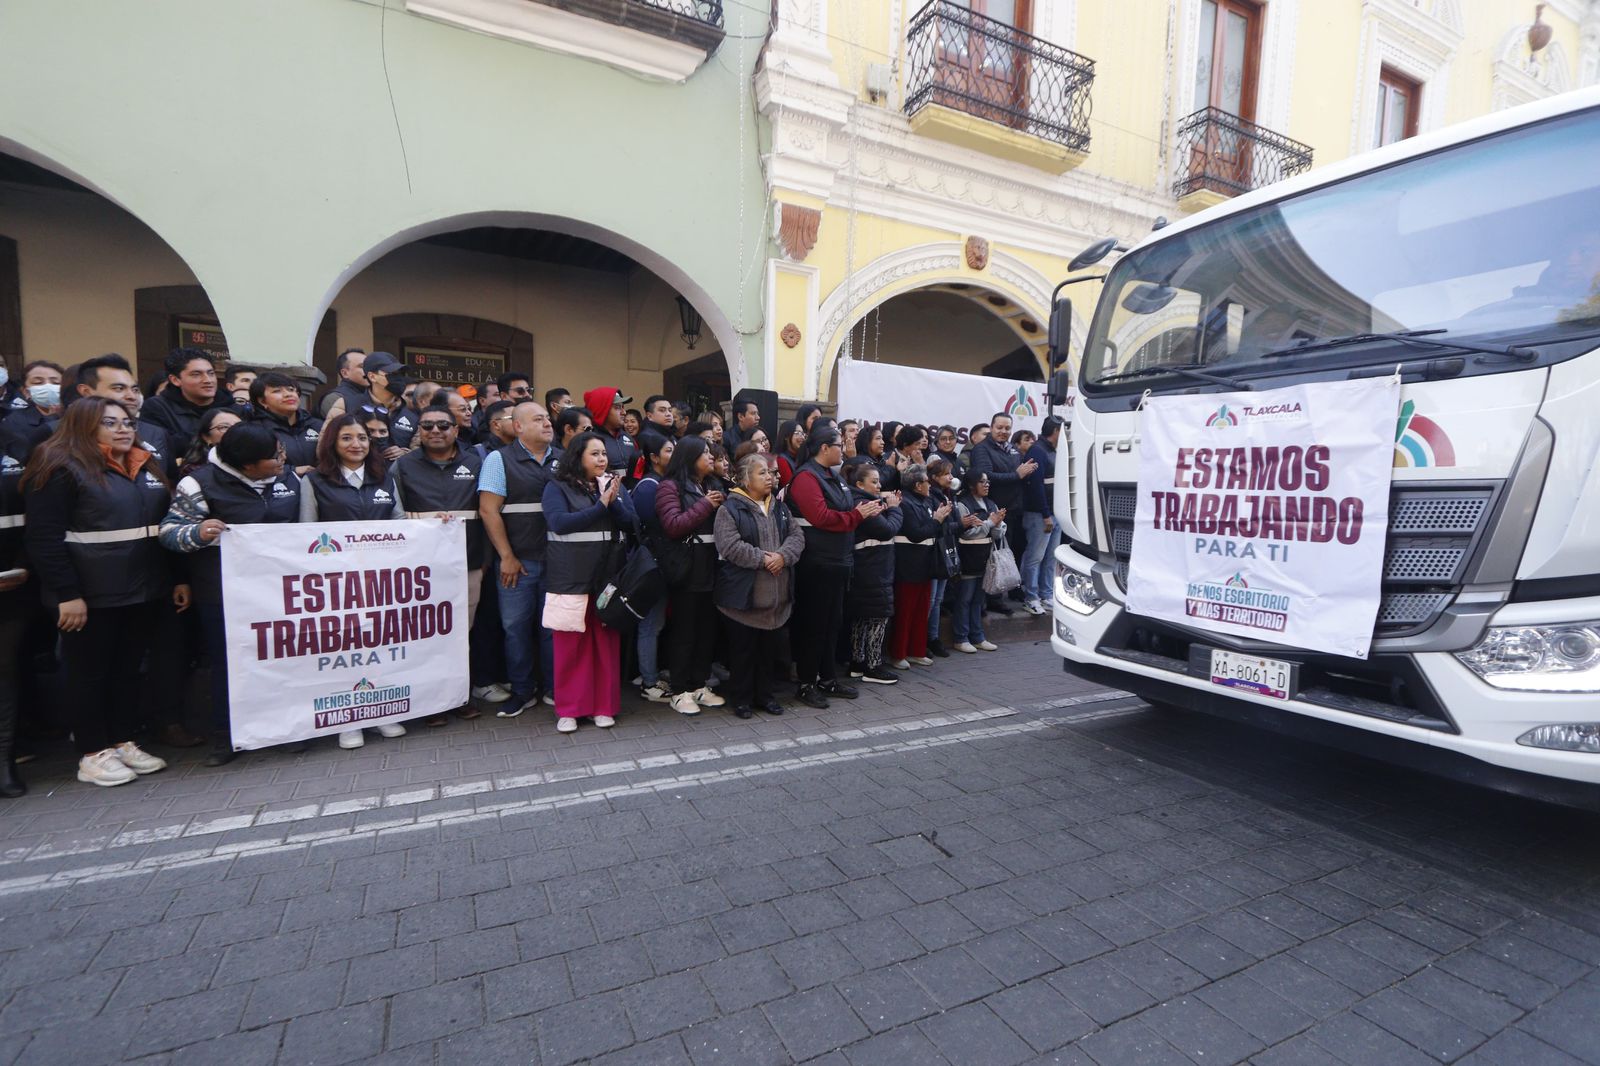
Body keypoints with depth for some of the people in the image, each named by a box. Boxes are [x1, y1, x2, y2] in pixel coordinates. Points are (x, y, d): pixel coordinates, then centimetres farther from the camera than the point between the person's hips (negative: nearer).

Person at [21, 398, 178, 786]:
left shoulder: (147, 469, 14)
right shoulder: (61, 468, -7)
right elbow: (43, 538, -13)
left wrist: (178, 578, 11)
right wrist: (66, 594, -18)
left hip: (142, 588, 6)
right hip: (91, 593, -6)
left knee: (129, 668, 13)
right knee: (90, 671, 5)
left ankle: (123, 742, 24)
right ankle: (92, 753, 15)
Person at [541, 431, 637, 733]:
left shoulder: (615, 485, 12)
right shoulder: (557, 487, 1)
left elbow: (630, 522, 3)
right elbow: (559, 522, -15)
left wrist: (613, 499, -13)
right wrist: (600, 506, -15)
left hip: (607, 575, 3)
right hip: (570, 577, -3)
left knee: (607, 642, 6)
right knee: (570, 645, 2)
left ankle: (604, 706, 18)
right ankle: (568, 709, 15)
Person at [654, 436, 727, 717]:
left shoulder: (711, 486, 18)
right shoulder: (670, 486, -5)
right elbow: (673, 525, -17)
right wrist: (705, 505, -15)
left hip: (711, 567, 7)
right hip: (686, 569, -7)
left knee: (708, 628, 10)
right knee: (684, 630, 0)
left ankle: (700, 685, 21)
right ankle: (681, 691, 9)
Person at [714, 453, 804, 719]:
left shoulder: (780, 507, 12)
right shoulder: (730, 508, -8)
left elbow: (797, 536, 3)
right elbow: (730, 546, -19)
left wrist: (782, 556, -15)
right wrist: (763, 559, -19)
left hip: (777, 594, 6)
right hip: (744, 593, -5)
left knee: (768, 647, 15)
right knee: (743, 648, 6)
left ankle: (764, 694, 29)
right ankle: (741, 697, 22)